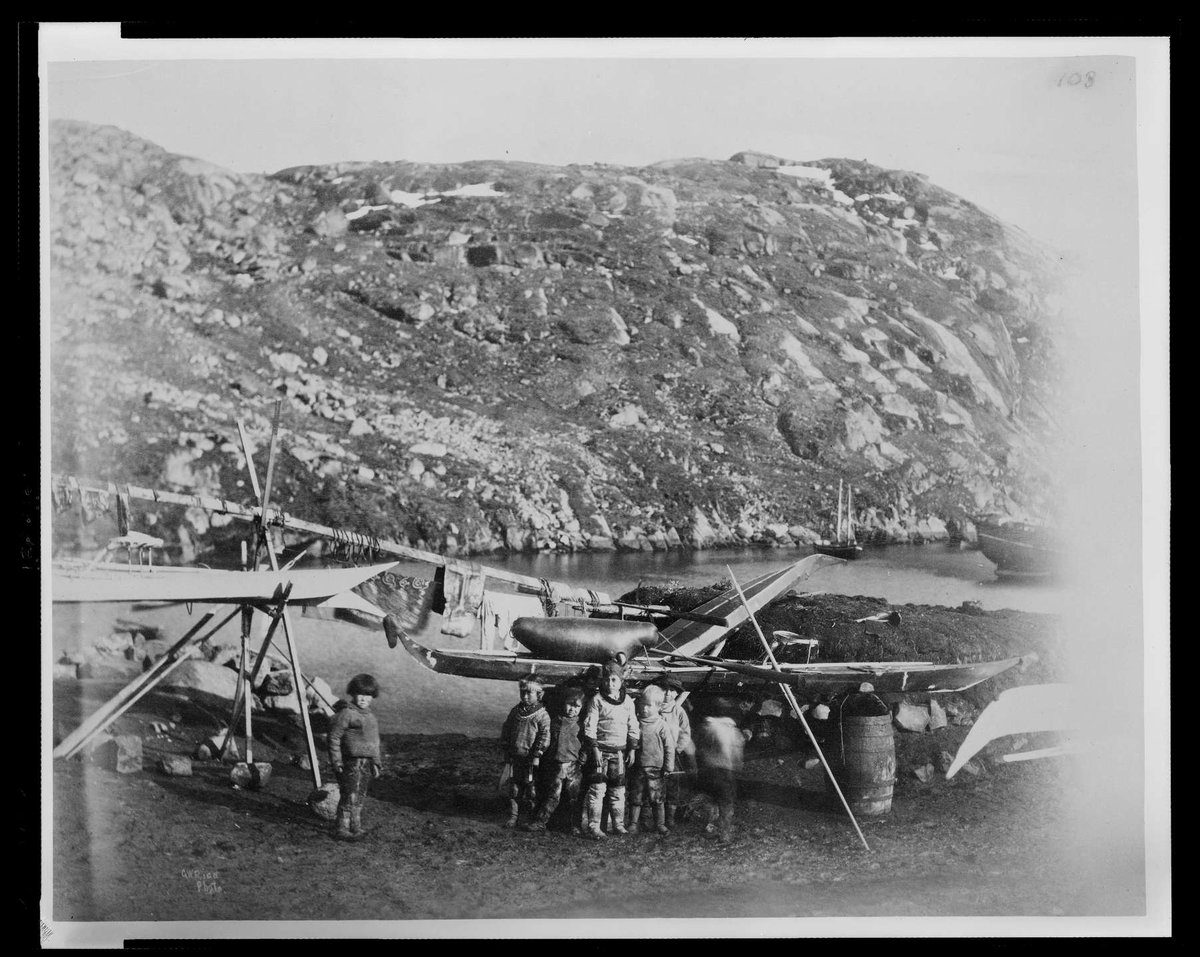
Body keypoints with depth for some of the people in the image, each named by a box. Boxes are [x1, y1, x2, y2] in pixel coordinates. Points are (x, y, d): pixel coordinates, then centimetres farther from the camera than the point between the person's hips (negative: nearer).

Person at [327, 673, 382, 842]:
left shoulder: (370, 716, 16)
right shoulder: (346, 714, -9)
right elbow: (334, 737, -10)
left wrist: (376, 763, 21)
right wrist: (336, 761, -13)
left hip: (366, 763, 8)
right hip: (351, 762, -8)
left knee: (360, 798, 13)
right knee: (350, 796, -9)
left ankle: (356, 828, 22)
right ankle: (342, 829, -3)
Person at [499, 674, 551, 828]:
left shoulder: (542, 715, -9)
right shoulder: (516, 711, 7)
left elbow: (544, 736, -11)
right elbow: (506, 730, 15)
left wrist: (537, 755, -15)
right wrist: (506, 749, 10)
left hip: (530, 758, -5)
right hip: (515, 757, 5)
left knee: (531, 789, 1)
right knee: (514, 788, 8)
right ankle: (513, 816, 16)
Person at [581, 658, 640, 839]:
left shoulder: (628, 702, 10)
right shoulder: (596, 700, -3)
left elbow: (633, 727, 15)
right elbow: (589, 726, -7)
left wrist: (632, 748, 10)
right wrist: (594, 748, -13)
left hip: (619, 751, 4)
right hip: (600, 750, -4)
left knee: (618, 789, 9)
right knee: (597, 788, -7)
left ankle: (618, 824, 18)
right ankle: (593, 827, -5)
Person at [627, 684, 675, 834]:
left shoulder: (661, 725, -4)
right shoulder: (635, 723, 3)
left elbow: (669, 747, -2)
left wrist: (668, 768, -3)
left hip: (655, 768, -2)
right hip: (637, 768, 2)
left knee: (656, 798, 2)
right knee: (635, 798, 6)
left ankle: (660, 824, 14)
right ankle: (634, 824, 14)